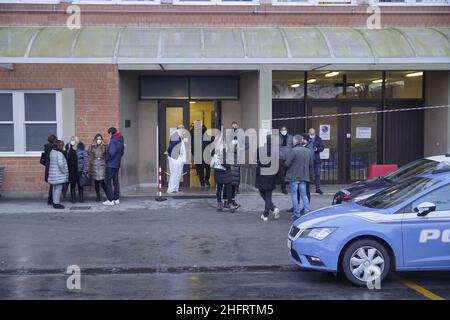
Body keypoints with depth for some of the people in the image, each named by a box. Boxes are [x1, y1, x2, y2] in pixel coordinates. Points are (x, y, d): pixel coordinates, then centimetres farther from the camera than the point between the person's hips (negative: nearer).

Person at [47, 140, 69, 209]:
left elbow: (50, 162, 14)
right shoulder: (59, 153, -17)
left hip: (53, 174, 9)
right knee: (58, 189, -4)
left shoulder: (52, 152, 11)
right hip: (58, 175, -9)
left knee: (54, 189, 15)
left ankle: (55, 202, 22)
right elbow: (61, 164, -24)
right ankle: (57, 203, -2)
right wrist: (64, 171, -12)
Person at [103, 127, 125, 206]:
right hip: (117, 165, 8)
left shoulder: (113, 141, -17)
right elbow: (122, 153, 15)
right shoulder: (121, 141, 10)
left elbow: (111, 153, -23)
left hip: (110, 165, -8)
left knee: (108, 182, -1)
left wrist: (107, 160, -8)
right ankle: (116, 199, 18)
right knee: (115, 182, 14)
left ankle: (110, 200, -2)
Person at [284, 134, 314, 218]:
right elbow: (311, 165, 12)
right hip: (304, 177, 6)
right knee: (304, 195, 13)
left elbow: (287, 163, -17)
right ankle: (307, 212, 9)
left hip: (294, 177, -6)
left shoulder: (293, 150, -15)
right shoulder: (308, 151, 6)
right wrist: (310, 176, 20)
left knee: (294, 195, 3)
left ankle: (297, 214, 6)